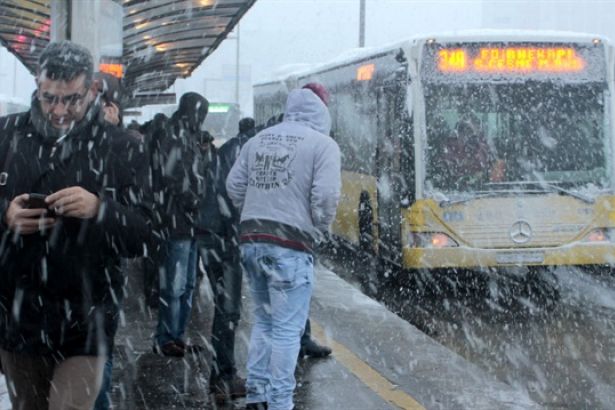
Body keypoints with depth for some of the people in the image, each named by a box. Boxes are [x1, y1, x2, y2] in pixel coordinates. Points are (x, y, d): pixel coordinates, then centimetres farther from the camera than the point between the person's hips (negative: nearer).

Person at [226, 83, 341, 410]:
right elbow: (325, 196, -15)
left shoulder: (258, 140, 10)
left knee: (263, 320, 19)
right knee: (287, 328, 1)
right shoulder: (322, 143, -7)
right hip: (291, 246, -6)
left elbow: (234, 185, 9)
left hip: (251, 240, 6)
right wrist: (318, 229, 2)